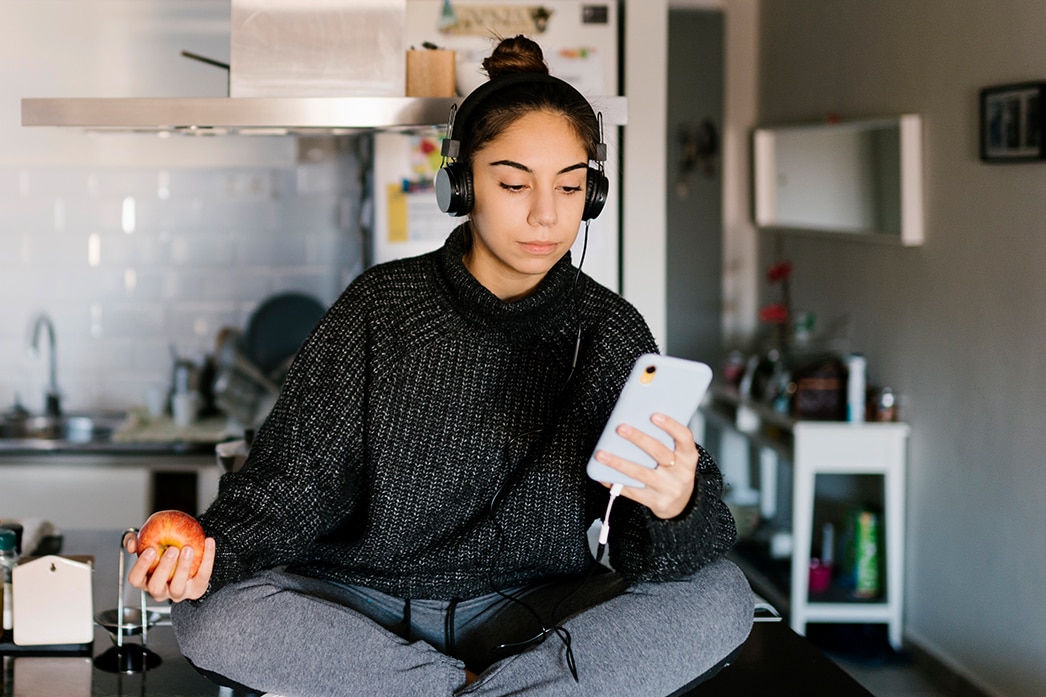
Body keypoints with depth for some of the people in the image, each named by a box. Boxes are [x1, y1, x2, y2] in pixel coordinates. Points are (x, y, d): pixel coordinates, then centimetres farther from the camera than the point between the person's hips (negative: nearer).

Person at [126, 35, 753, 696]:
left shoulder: (610, 331, -3)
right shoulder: (381, 308, -5)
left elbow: (652, 553, -9)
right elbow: (293, 478, -6)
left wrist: (678, 510, -34)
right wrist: (213, 551, -27)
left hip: (531, 614, 2)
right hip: (367, 605, -1)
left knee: (723, 597, -23)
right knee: (213, 620, -27)